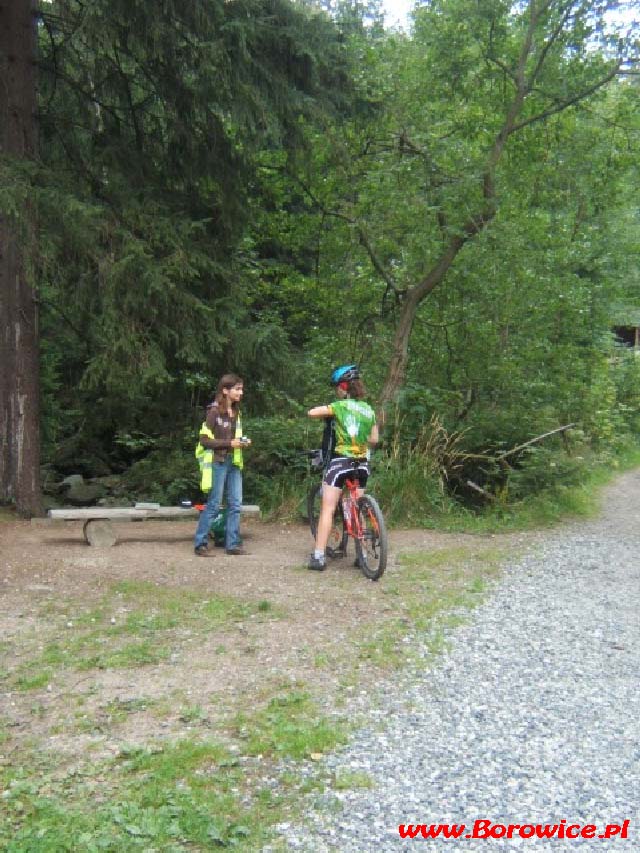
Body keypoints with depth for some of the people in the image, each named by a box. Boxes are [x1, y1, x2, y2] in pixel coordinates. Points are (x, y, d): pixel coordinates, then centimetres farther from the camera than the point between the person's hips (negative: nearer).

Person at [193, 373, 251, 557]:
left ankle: (233, 544, 12)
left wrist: (242, 442, 2)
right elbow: (204, 440, -14)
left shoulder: (236, 412, 12)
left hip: (234, 462, 7)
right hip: (218, 462, -7)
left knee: (235, 504, 5)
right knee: (214, 504, -3)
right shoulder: (214, 411, -10)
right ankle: (200, 544, 6)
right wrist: (229, 443, -18)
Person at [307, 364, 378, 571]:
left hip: (341, 460, -5)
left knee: (327, 509, -1)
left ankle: (318, 556, -5)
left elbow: (311, 412, -8)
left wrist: (326, 411, 11)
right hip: (362, 463, 5)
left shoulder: (340, 406, -7)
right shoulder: (369, 410, 7)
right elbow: (374, 439, 13)